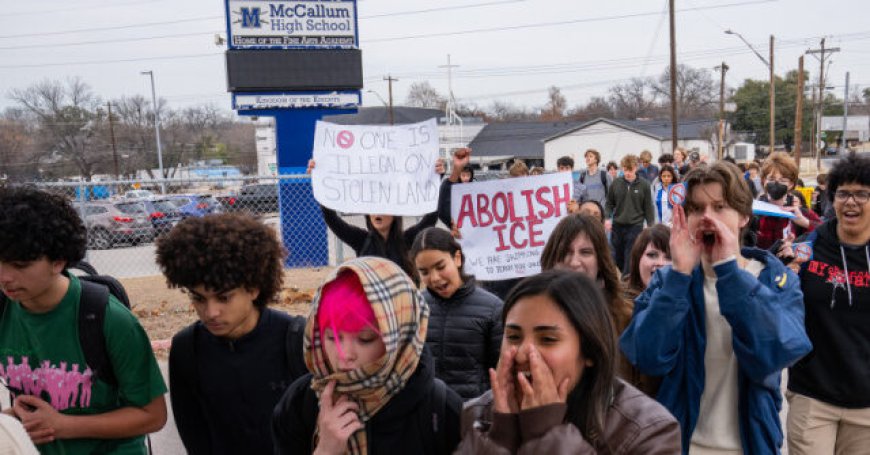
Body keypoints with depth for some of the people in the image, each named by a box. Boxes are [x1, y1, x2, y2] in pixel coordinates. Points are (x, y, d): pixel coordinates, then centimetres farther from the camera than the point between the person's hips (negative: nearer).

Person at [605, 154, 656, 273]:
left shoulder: (644, 185, -2)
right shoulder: (616, 183, 2)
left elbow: (648, 208, 3)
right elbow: (609, 203, 10)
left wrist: (651, 227, 1)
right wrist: (607, 218, -5)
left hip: (635, 226, -2)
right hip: (617, 226, 3)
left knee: (631, 260, -6)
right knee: (617, 259, 12)